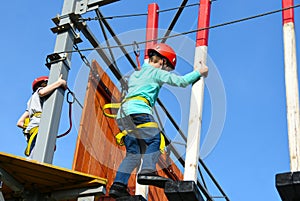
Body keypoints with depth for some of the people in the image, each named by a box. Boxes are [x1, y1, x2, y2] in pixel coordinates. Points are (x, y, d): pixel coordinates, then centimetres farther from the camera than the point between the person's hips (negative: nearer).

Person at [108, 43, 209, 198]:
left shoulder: (135, 74, 32)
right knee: (155, 140, -12)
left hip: (123, 113, 8)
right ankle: (148, 171, -33)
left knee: (133, 153, 4)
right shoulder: (156, 72, 10)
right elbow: (181, 81, 8)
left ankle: (118, 184, -7)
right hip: (138, 110, -8)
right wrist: (198, 72, 20)